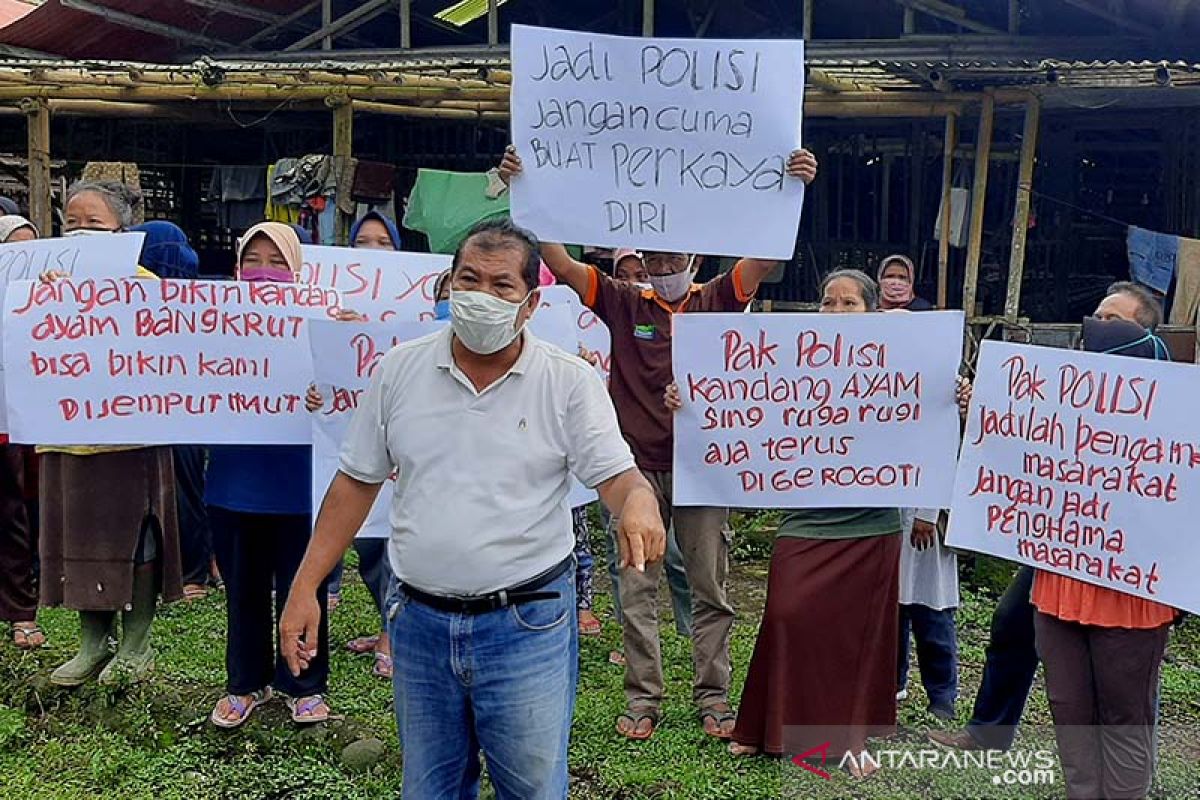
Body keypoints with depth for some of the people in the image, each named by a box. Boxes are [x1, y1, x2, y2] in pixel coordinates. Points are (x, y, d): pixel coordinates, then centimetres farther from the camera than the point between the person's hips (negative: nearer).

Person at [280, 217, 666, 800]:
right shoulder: (399, 370, 1)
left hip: (528, 625, -3)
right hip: (420, 621, 3)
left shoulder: (571, 382, -6)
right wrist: (305, 588, 3)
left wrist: (638, 501, -34)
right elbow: (357, 483, 6)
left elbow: (615, 474, -9)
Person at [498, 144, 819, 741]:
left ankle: (712, 697, 21)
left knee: (711, 588, 8)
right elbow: (558, 261, -4)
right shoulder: (623, 304, 4)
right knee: (637, 590, 7)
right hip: (638, 466, 0)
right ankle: (643, 698, 19)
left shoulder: (716, 301, 4)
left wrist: (793, 191, -20)